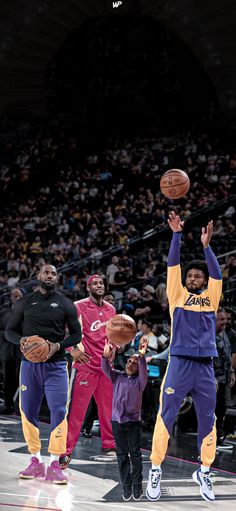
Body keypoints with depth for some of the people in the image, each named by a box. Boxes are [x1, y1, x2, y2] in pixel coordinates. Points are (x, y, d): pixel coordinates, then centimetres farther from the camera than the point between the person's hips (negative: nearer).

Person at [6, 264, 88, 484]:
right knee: (28, 412, 5)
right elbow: (10, 330, 9)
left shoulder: (65, 304, 4)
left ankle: (54, 465, -6)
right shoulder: (25, 302, 7)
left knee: (59, 412, -11)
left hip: (55, 365, -2)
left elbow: (76, 334, 5)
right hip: (30, 364, 2)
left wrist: (59, 345, -14)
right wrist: (20, 339, -13)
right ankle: (36, 462, 16)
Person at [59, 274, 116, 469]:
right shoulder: (79, 307, -7)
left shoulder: (111, 309, 12)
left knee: (108, 407, 13)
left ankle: (109, 443, 27)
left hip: (105, 364, 6)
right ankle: (67, 451, -6)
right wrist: (72, 349, -21)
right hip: (86, 364, -6)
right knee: (77, 410, -8)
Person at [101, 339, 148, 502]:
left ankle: (137, 485, 4)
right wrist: (106, 356, -24)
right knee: (122, 455, 5)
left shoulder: (139, 381, 3)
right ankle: (126, 486, 9)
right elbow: (106, 369, -5)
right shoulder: (117, 376, 8)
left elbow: (144, 372, -16)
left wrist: (142, 357, -33)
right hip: (117, 421, 2)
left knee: (135, 454, -2)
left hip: (133, 421, -2)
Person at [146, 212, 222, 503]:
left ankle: (204, 473, 18)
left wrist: (206, 245, -13)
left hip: (205, 366, 2)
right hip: (179, 363, -2)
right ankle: (155, 471, 2)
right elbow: (172, 266, 1)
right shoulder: (177, 296, 10)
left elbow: (216, 274, -3)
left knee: (207, 421, 6)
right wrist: (177, 234, -8)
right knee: (165, 417, -5)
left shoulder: (211, 298, 12)